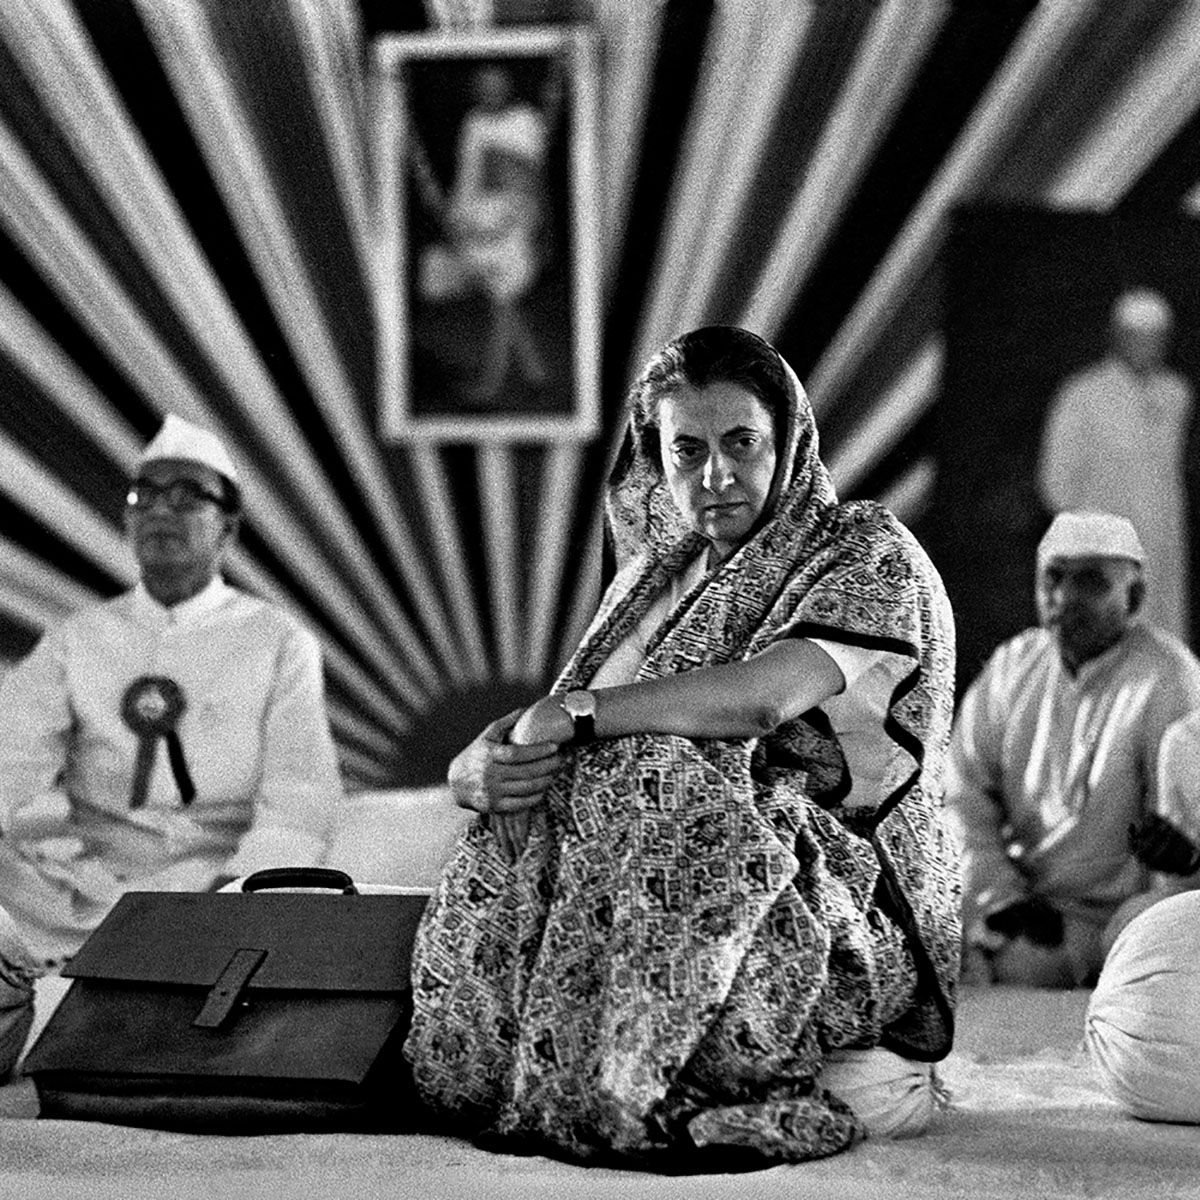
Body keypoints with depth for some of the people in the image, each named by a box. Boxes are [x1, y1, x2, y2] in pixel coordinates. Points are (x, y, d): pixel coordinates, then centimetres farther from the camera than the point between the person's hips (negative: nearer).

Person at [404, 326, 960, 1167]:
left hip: (852, 927, -5)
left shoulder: (870, 554, -2)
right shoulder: (652, 581, 17)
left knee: (649, 779, -31)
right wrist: (484, 771, -15)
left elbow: (761, 697, -22)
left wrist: (576, 713, -20)